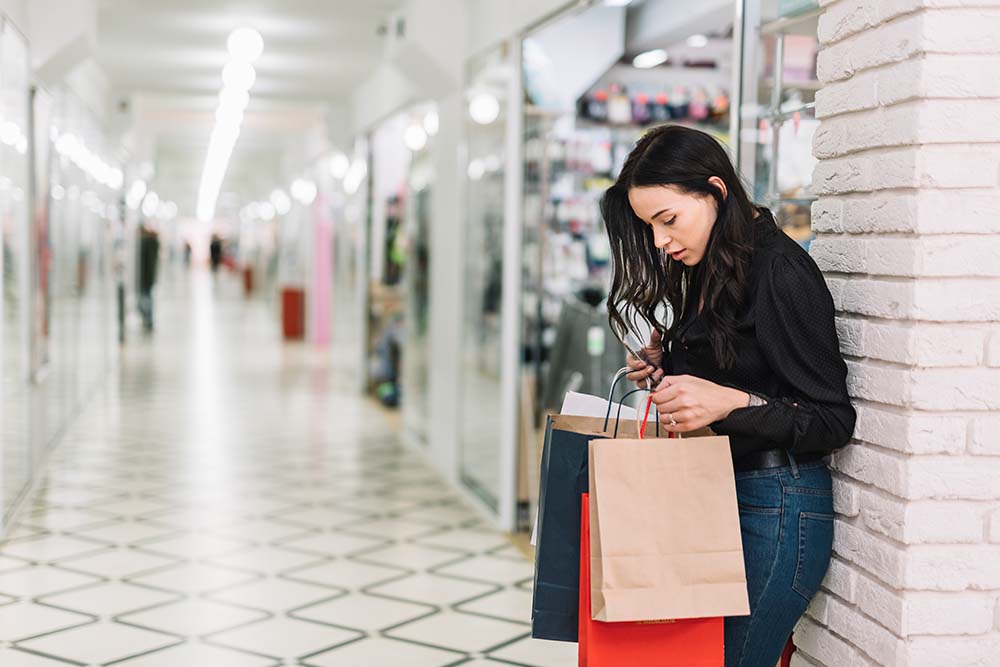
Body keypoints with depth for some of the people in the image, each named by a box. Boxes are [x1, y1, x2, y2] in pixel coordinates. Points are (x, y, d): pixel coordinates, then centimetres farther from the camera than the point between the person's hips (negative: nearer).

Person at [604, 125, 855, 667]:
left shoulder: (781, 272, -13)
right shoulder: (707, 272, 12)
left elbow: (833, 420, -15)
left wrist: (732, 404, -28)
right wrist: (668, 372, 5)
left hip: (774, 506, -8)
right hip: (715, 497, 8)